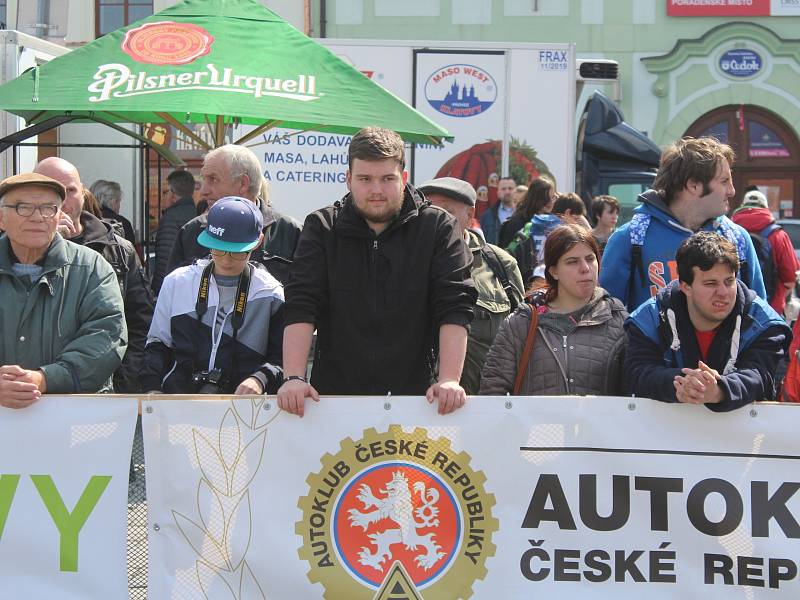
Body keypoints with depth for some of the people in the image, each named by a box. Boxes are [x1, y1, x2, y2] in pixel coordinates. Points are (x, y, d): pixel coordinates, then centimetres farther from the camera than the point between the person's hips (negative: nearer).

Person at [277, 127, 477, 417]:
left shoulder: (438, 228, 1)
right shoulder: (321, 228, 4)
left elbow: (454, 308, -6)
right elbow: (300, 307, -4)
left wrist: (449, 381, -17)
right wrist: (294, 378, -16)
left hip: (414, 393, 0)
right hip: (333, 392, 1)